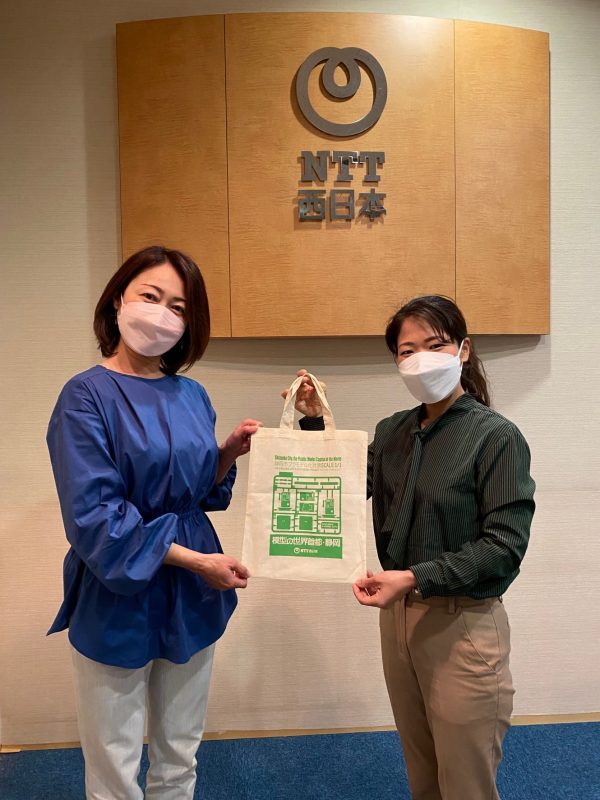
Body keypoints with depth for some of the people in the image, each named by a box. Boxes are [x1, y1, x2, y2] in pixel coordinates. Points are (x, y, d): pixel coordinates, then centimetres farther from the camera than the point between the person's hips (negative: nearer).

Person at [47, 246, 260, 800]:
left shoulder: (192, 396, 3)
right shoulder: (87, 396, -13)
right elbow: (93, 517, -18)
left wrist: (230, 451, -7)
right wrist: (194, 559, -18)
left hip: (191, 599, 5)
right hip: (119, 601, -5)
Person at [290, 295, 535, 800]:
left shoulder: (496, 436, -14)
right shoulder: (392, 432, 4)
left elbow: (504, 546, -17)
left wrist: (416, 578, -25)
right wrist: (314, 423, -1)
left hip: (464, 623, -5)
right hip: (399, 613, 6)